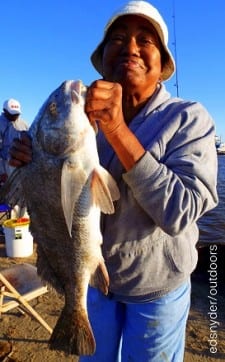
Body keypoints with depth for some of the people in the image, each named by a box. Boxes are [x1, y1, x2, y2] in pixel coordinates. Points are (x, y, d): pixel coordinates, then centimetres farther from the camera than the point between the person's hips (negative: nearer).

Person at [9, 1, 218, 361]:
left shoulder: (189, 118, -18)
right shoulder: (88, 116, -6)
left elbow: (179, 213, -28)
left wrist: (117, 129, -34)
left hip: (158, 287, -3)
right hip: (93, 277, 4)